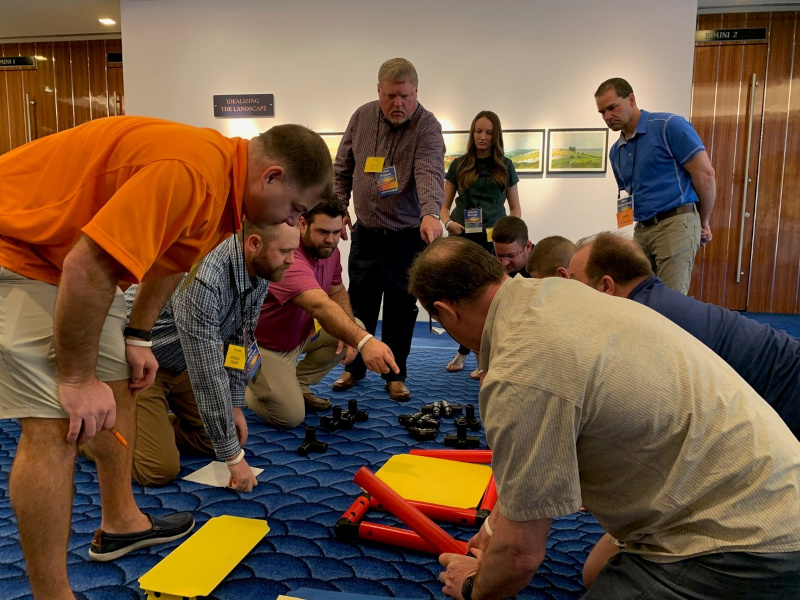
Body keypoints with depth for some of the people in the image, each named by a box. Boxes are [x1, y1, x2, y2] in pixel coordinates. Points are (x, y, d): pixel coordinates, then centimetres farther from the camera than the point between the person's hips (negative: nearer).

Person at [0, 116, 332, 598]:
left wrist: (137, 338, 10)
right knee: (56, 424, -13)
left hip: (66, 249, 10)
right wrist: (78, 379, -20)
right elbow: (86, 268, -32)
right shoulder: (192, 171, -32)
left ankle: (121, 523, 31)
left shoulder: (222, 176, 1)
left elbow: (167, 257, 14)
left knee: (120, 386, 14)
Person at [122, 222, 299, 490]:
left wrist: (235, 403, 2)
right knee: (160, 469, -13)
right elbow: (207, 376, -34)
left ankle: (148, 424, 26)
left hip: (182, 363, 8)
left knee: (212, 439, 6)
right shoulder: (202, 280, -38)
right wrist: (234, 456, -27)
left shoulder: (259, 272, -12)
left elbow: (240, 338, 2)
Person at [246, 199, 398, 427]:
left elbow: (336, 291, 5)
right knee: (290, 417, -14)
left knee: (355, 329, -1)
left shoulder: (329, 250, -8)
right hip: (264, 345, -8)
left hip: (300, 332, 8)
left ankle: (297, 386, 11)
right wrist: (364, 342, -63)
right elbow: (321, 306, -50)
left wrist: (356, 335, -14)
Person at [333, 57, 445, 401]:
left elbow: (430, 173, -31)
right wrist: (338, 207, 3)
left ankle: (395, 375, 24)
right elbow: (343, 168, 12)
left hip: (407, 236, -3)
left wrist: (431, 213, -49)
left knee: (401, 309, 7)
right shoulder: (362, 117, 1)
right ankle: (355, 367, 31)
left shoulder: (427, 126, -13)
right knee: (359, 305, 13)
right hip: (365, 232, 4)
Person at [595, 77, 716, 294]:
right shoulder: (615, 152, 16)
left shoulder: (669, 126, -6)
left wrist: (703, 223, 1)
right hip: (642, 230, 7)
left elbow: (705, 174, -6)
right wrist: (624, 209, 5)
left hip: (676, 224, -7)